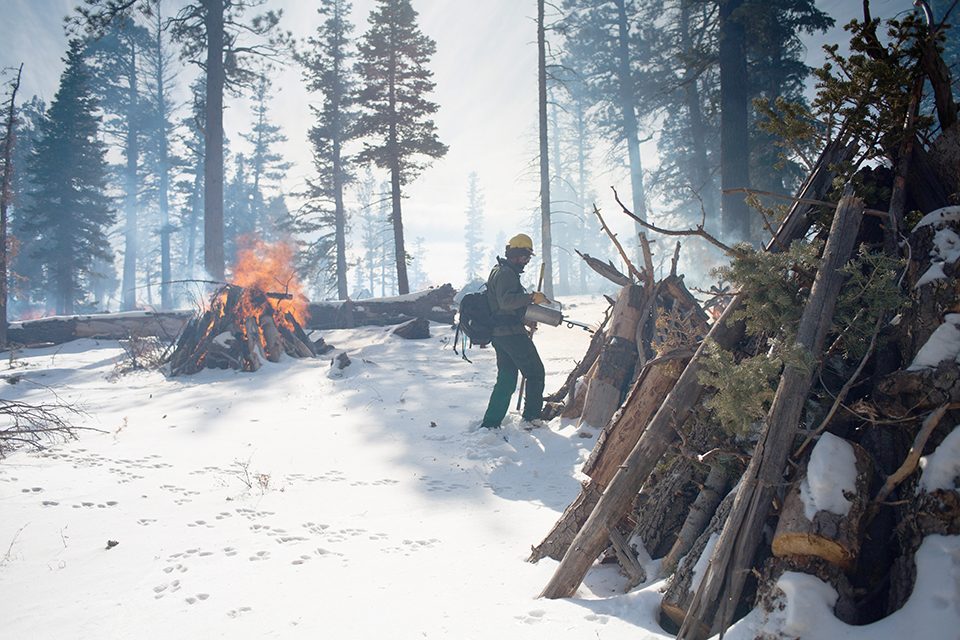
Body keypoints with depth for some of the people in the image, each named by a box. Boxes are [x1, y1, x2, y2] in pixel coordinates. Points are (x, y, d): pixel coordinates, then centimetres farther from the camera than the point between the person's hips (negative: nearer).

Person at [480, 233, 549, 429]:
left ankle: (490, 422, 8)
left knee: (506, 379, 11)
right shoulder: (506, 273, -13)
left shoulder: (498, 271, 22)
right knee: (535, 372, 1)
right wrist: (531, 297, -34)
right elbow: (506, 301, -29)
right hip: (512, 332, -10)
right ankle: (532, 415, 7)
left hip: (498, 333, 10)